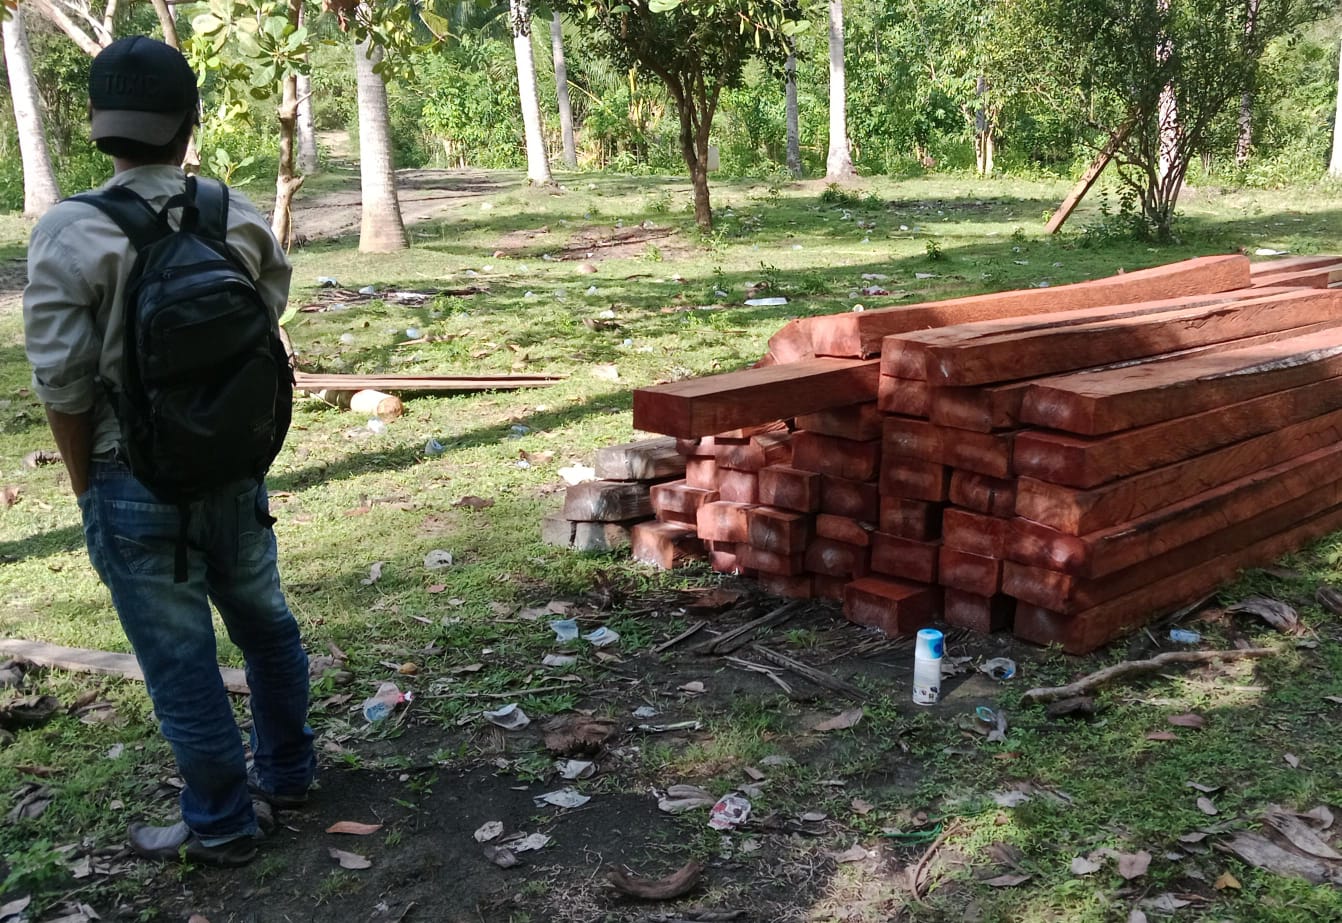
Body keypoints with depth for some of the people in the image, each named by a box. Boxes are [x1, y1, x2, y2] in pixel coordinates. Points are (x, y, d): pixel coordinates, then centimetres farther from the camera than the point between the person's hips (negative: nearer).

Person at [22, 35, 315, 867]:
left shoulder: (71, 232, -14)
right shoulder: (240, 217, -3)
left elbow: (64, 383, -12)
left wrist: (86, 487, 0)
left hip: (138, 484, -4)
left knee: (182, 662, 8)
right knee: (266, 626, 22)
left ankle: (222, 827, 23)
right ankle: (285, 774, 40)